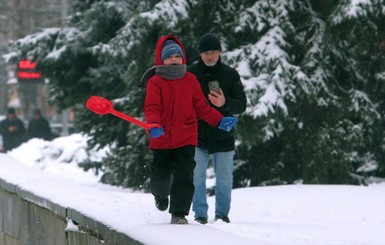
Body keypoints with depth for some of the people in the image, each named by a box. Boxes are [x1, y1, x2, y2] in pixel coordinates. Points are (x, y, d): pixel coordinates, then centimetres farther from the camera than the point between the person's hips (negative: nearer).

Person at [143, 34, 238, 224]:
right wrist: (154, 125, -31)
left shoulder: (190, 80, 6)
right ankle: (161, 195, 44)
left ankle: (179, 213, -8)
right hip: (161, 139, -1)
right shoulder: (155, 82, -2)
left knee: (184, 176, -11)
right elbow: (151, 107, -12)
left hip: (186, 139, 1)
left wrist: (219, 121, 1)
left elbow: (201, 106, 11)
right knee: (161, 177, 9)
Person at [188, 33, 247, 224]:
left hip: (222, 136, 1)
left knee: (224, 179, 6)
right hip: (197, 136, -1)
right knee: (197, 177, -2)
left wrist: (225, 103, -22)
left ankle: (222, 214, 17)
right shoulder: (190, 74, 0)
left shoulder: (230, 75, 2)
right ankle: (200, 214, 5)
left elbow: (241, 105, -1)